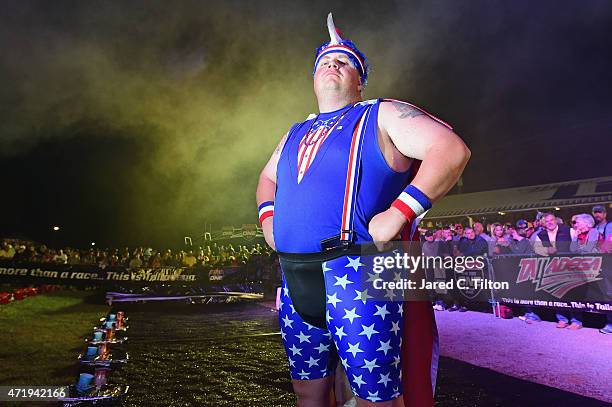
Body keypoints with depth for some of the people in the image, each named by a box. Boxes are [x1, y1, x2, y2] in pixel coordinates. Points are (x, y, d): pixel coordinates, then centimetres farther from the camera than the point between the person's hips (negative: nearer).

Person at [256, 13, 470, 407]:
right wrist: (268, 218, 16)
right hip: (295, 282, 7)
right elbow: (268, 177, 36)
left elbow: (452, 150, -11)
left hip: (357, 275, -6)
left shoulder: (382, 116, 1)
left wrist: (398, 213, -20)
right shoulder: (296, 134, 21)